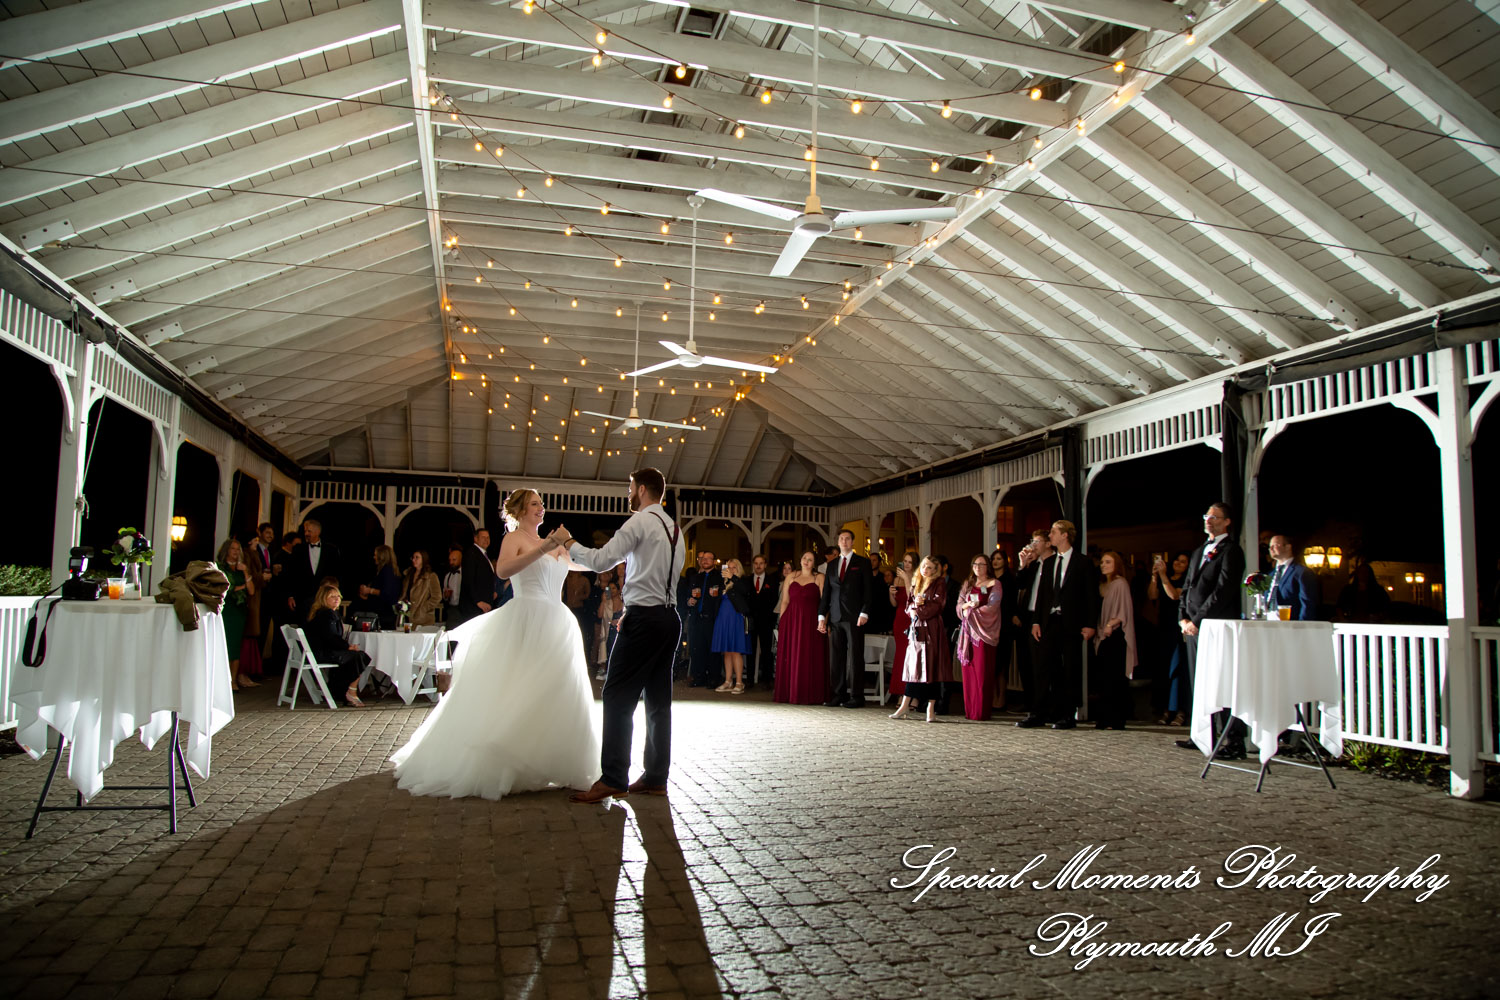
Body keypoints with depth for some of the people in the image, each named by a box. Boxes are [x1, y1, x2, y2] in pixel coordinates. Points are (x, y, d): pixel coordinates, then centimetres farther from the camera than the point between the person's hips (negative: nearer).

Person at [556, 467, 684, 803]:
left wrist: (568, 542, 3)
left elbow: (600, 561, -13)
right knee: (658, 699, 10)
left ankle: (613, 779, -7)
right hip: (669, 617, 9)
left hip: (644, 618, -9)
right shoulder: (674, 527, 18)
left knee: (618, 698, -6)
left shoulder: (640, 522, -8)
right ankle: (655, 778, 13)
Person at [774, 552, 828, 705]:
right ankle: (790, 693, 10)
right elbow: (784, 601, 11)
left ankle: (809, 695, 2)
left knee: (810, 658, -2)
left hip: (811, 622, -3)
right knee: (789, 658, 3)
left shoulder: (820, 578, 5)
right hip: (791, 621, 3)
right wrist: (781, 622, 2)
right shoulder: (790, 577, 13)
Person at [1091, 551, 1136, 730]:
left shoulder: (1120, 583, -6)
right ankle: (1104, 718, 10)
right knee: (1103, 678, 6)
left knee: (1113, 679, -7)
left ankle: (1115, 720, -4)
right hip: (1103, 636, 8)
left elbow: (1125, 611, -12)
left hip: (1115, 636, -8)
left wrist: (1111, 624, -23)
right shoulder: (1103, 585, 18)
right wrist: (1097, 630, 8)